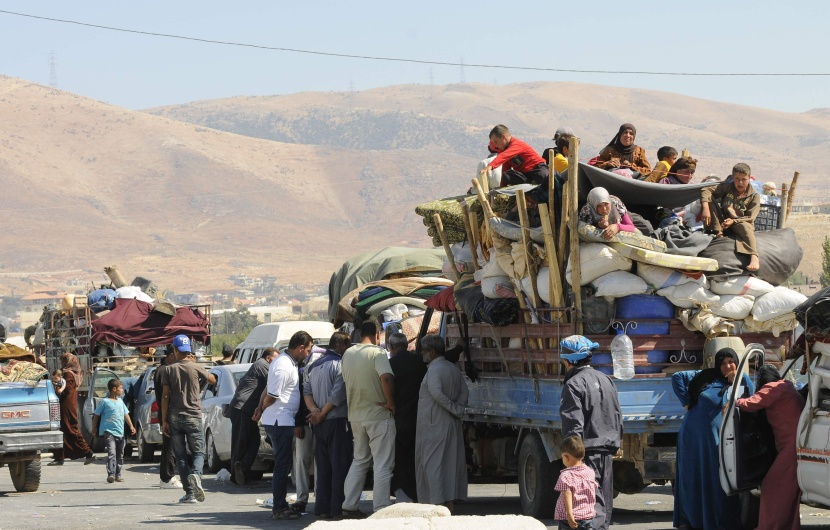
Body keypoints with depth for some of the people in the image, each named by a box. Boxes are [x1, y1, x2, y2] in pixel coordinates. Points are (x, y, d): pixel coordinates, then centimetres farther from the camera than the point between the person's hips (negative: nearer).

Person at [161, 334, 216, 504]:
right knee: (198, 452, 5)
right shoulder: (195, 368, -2)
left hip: (174, 418, 1)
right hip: (193, 416, -1)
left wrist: (164, 420, -1)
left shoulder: (169, 370, 0)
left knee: (180, 455, 6)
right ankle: (195, 474, -27)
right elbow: (213, 379, 15)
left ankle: (189, 493, 0)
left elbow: (165, 396, -4)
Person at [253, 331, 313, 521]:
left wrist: (261, 408, 12)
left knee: (282, 465, 13)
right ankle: (279, 509, -3)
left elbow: (268, 389, 18)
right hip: (280, 421, -10)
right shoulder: (283, 367, -20)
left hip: (283, 422, 10)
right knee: (282, 465, -6)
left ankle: (280, 506, 18)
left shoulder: (289, 362, 13)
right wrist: (262, 408, 0)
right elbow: (271, 396, -18)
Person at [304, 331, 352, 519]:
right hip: (337, 420, -7)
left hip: (319, 424, 8)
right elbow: (338, 394, -20)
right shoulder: (339, 364, -11)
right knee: (340, 466, -4)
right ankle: (337, 508, -6)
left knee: (323, 466, 11)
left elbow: (307, 391, 7)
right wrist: (322, 413, -12)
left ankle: (322, 507, 11)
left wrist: (315, 410, -6)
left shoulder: (313, 366, 15)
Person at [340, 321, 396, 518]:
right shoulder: (377, 354, -14)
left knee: (359, 460, 18)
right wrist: (390, 402, -17)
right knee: (383, 464, -1)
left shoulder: (348, 354, 7)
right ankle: (381, 509, -4)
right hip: (378, 416, -7)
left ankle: (349, 506, 16)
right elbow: (386, 378, -28)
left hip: (356, 416, 7)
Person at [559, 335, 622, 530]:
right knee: (604, 499, 15)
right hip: (607, 449, 8)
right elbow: (618, 416, 19)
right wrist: (616, 442, 25)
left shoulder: (574, 385, -12)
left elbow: (573, 423, -18)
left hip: (588, 450, -8)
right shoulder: (606, 380, 14)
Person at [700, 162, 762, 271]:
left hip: (739, 223, -3)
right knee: (708, 199, -13)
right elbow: (705, 190, -8)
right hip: (723, 223, 3)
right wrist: (705, 208, -27)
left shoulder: (754, 196, -2)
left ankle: (754, 257, -58)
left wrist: (733, 221, -27)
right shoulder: (727, 188, 4)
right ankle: (718, 232, -23)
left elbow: (750, 218, -11)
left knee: (744, 226, -41)